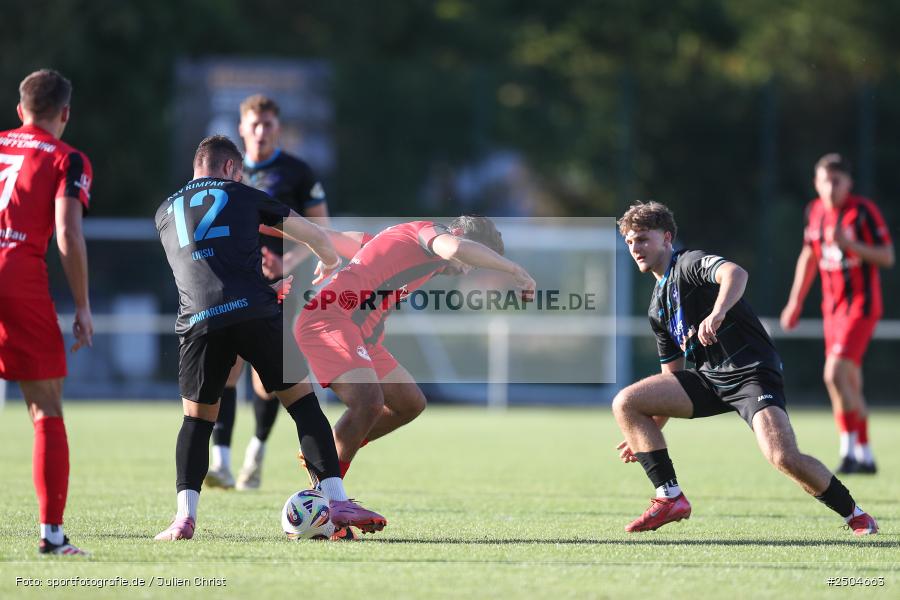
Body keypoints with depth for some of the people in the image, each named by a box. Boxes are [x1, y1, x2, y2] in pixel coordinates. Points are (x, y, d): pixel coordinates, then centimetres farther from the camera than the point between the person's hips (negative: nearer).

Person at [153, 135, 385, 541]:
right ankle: (337, 502, -1)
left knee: (196, 419, 16)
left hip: (198, 321, 2)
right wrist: (331, 263, 51)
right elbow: (315, 236, 27)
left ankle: (184, 518, 1)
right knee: (303, 402, 8)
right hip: (253, 313, -2)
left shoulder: (165, 213, 27)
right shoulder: (242, 195, 20)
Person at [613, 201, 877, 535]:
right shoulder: (658, 306, 19)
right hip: (708, 378, 8)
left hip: (753, 372, -8)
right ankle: (670, 499, -6)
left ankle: (854, 514, -4)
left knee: (784, 458, -28)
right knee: (625, 403, -7)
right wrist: (648, 431, 22)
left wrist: (717, 313, -49)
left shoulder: (689, 263, -6)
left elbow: (736, 273, -30)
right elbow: (673, 376, 26)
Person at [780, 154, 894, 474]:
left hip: (861, 306, -7)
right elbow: (808, 256, 20)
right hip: (833, 305, 7)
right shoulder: (815, 211, 7)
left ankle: (850, 451, -12)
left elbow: (887, 257, -12)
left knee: (835, 374, -20)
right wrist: (796, 301, 20)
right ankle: (865, 456, 18)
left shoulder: (864, 211, -12)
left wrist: (850, 244, -26)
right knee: (850, 385, 9)